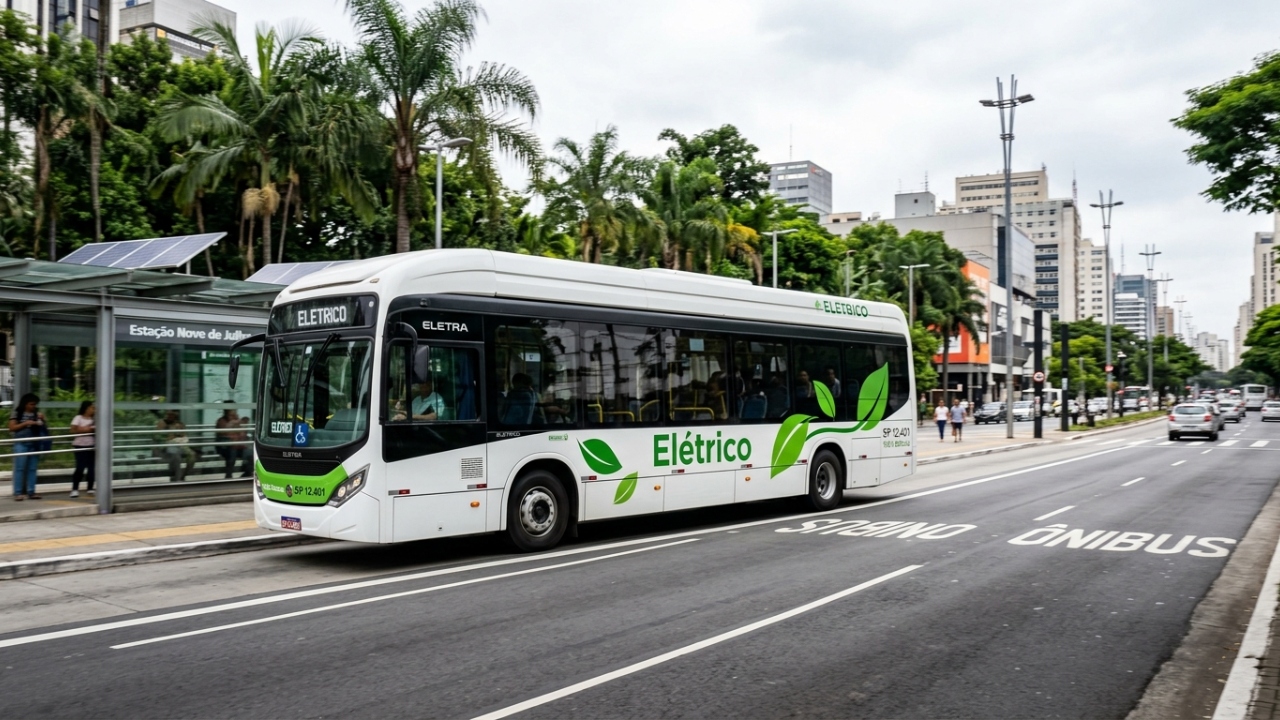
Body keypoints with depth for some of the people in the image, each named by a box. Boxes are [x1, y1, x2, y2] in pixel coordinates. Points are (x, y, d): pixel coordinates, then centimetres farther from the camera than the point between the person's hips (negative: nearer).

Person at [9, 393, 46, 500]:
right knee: (19, 468, -5)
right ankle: (17, 493, -3)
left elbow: (43, 428, 15)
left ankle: (31, 492, 7)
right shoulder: (16, 413, 0)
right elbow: (11, 428, -6)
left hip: (34, 444, 4)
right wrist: (26, 423, -14)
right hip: (21, 444, -4)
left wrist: (42, 420, -4)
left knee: (32, 469, 5)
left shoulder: (37, 413, 11)